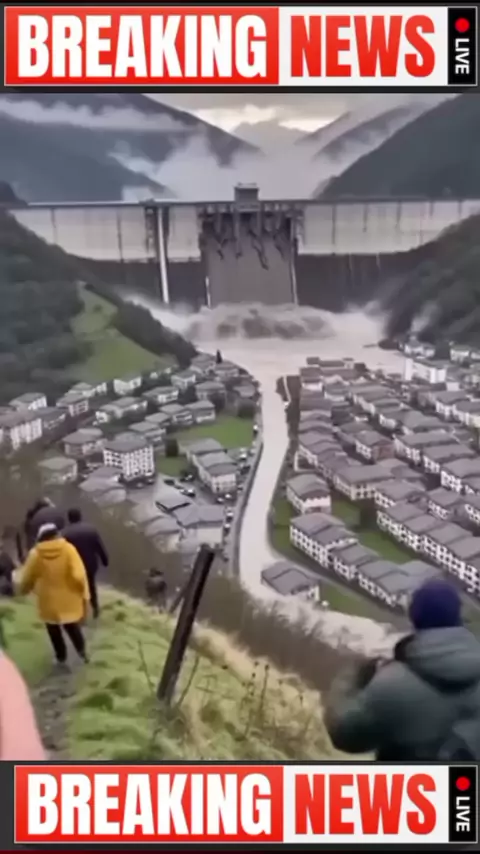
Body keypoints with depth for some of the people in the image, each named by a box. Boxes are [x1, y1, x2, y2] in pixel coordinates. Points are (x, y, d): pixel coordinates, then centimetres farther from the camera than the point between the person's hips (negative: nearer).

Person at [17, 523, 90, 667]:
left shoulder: (35, 554, -12)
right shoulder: (68, 549, -15)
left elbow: (27, 579, 0)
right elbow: (79, 575, -20)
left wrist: (22, 590, 22)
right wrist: (85, 595, -10)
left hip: (49, 602, 0)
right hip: (69, 600, 0)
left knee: (54, 631, 23)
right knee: (73, 627, 25)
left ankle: (61, 657, 37)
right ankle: (82, 651, 36)